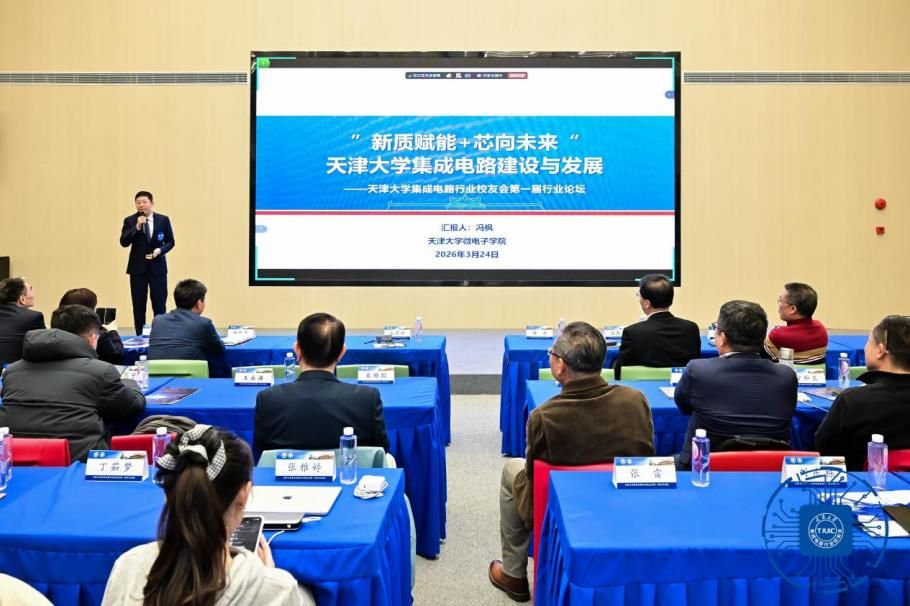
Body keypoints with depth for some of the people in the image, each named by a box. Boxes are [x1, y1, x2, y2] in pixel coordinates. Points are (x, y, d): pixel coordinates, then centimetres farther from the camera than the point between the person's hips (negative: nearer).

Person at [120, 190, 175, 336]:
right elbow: (124, 242, -10)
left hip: (158, 267, 0)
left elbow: (170, 242, 7)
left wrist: (160, 250, -12)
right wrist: (137, 227, -20)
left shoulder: (163, 220, 1)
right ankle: (140, 336, 12)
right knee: (139, 305, 4)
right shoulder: (130, 221, 0)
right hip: (138, 268, 0)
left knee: (159, 304, 1)